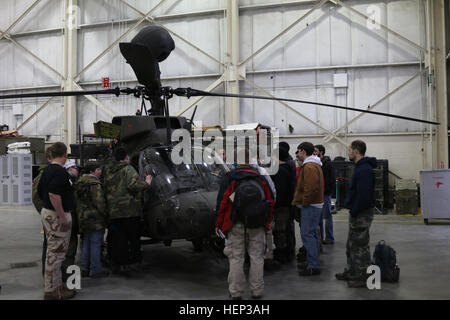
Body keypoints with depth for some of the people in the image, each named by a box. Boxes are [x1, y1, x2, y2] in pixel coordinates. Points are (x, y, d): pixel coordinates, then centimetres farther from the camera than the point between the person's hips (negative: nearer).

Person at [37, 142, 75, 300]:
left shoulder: (47, 170, 13)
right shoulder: (60, 171, -18)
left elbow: (40, 191, 21)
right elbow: (54, 194, -27)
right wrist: (63, 217, -23)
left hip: (47, 212, 10)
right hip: (57, 216, -10)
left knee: (53, 252, 17)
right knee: (56, 253, -3)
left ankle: (56, 285, 27)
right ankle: (52, 291, 4)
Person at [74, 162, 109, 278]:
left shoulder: (79, 183, 12)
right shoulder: (95, 184, -16)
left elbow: (77, 201, 17)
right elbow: (99, 202, -18)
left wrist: (81, 214, 20)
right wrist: (105, 215, -9)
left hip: (82, 218, 9)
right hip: (95, 219, -9)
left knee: (86, 243, 15)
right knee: (96, 243, -2)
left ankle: (85, 268, 22)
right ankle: (95, 270, 2)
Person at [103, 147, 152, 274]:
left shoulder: (108, 172, 15)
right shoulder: (128, 169, -6)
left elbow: (105, 190, 17)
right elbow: (134, 185, -20)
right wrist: (146, 183, -6)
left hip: (113, 211, 6)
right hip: (129, 210, -6)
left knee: (117, 239, 9)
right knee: (133, 237, 5)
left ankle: (117, 264, 12)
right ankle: (133, 262, 6)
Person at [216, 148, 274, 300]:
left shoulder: (229, 179, -5)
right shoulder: (261, 178, 4)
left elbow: (222, 202, -6)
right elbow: (270, 202, 8)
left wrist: (218, 224, 3)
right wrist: (267, 223, 18)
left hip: (236, 225, -2)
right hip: (257, 226, 2)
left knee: (236, 258, 5)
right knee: (257, 257, 10)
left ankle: (236, 292, 10)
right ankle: (257, 291, 16)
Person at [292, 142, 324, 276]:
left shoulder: (309, 167, -17)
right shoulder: (315, 165, 18)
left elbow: (311, 188, -27)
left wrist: (304, 202, -16)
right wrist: (299, 201, 18)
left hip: (310, 206, -11)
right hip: (316, 204, 11)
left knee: (307, 234, -9)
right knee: (312, 233, 15)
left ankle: (313, 266, -6)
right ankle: (312, 262, 24)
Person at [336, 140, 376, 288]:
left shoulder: (365, 170, -21)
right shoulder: (360, 167, 14)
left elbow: (363, 195, -27)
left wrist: (354, 212, -20)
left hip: (362, 214, -11)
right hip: (357, 213, 11)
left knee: (361, 246, -1)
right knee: (352, 245, 19)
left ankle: (363, 277, 9)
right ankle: (351, 272, 31)